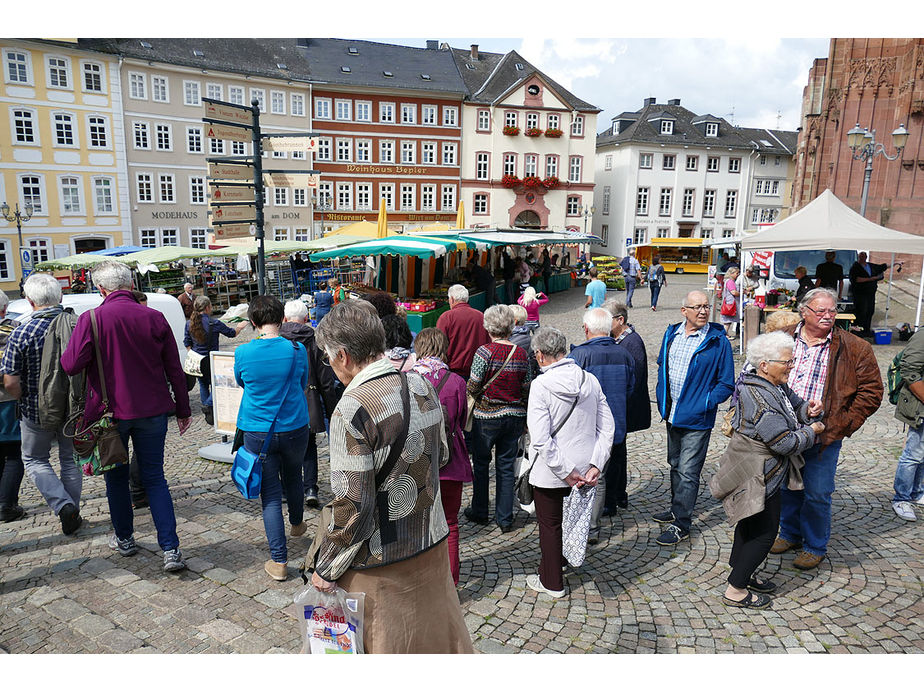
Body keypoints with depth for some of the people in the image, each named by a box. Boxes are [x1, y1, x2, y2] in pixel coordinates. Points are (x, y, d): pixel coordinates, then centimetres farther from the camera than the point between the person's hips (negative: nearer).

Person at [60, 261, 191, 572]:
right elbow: (174, 369, -1)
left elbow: (71, 365, -16)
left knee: (116, 478, 18)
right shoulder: (154, 318, -5)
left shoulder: (91, 319, -11)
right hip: (152, 411, 2)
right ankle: (171, 549, 2)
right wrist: (183, 409, 8)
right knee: (155, 478, 9)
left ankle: (124, 539, 34)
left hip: (110, 412, -1)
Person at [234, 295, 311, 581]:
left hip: (257, 432, -1)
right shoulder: (297, 350, -9)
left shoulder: (243, 352, -11)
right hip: (294, 428, 2)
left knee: (270, 494, 5)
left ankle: (279, 561, 5)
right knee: (293, 477, 25)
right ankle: (297, 524, 51)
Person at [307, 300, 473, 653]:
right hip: (430, 544, 6)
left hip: (379, 562, -6)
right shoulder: (421, 385, -3)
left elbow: (352, 507, -22)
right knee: (435, 636, 24)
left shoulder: (353, 409, -24)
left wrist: (326, 569, -9)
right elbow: (441, 456, 9)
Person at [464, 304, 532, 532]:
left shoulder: (485, 351, -15)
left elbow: (473, 387, -14)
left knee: (481, 463, 14)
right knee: (506, 466, 12)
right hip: (515, 416, 4)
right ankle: (505, 518, 16)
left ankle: (479, 512, 26)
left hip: (487, 416, -4)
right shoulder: (522, 354, -2)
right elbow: (527, 390, 2)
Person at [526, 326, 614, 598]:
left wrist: (566, 472, -18)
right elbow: (607, 428, -4)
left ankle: (552, 582, 30)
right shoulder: (590, 380, -4)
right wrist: (595, 465, -6)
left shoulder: (541, 385, -19)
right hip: (584, 469, 5)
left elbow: (541, 440, -24)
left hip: (550, 473, -5)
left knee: (549, 524, 14)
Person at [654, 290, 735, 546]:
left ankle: (681, 524, 9)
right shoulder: (671, 334, 4)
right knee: (675, 465, 21)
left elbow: (727, 383, -7)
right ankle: (677, 509, 39)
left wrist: (705, 404, -16)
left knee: (687, 471, -2)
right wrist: (662, 399, 9)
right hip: (672, 415, 6)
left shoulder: (718, 341, -12)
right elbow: (662, 366, 18)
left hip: (697, 419, -6)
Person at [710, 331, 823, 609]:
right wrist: (812, 431, -9)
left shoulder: (776, 386, 3)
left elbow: (793, 404, 18)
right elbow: (785, 442, -26)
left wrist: (807, 409, -5)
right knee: (764, 532, -1)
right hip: (758, 477, -10)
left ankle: (742, 574, 38)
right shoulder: (759, 398, -28)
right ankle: (735, 591, 9)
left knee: (750, 523, 21)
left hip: (763, 473, 10)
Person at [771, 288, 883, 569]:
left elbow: (871, 392, -2)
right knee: (787, 486, 17)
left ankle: (815, 547, 28)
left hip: (823, 436, -3)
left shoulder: (855, 348, -5)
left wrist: (842, 425, -9)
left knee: (817, 494, 6)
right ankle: (790, 534, 39)